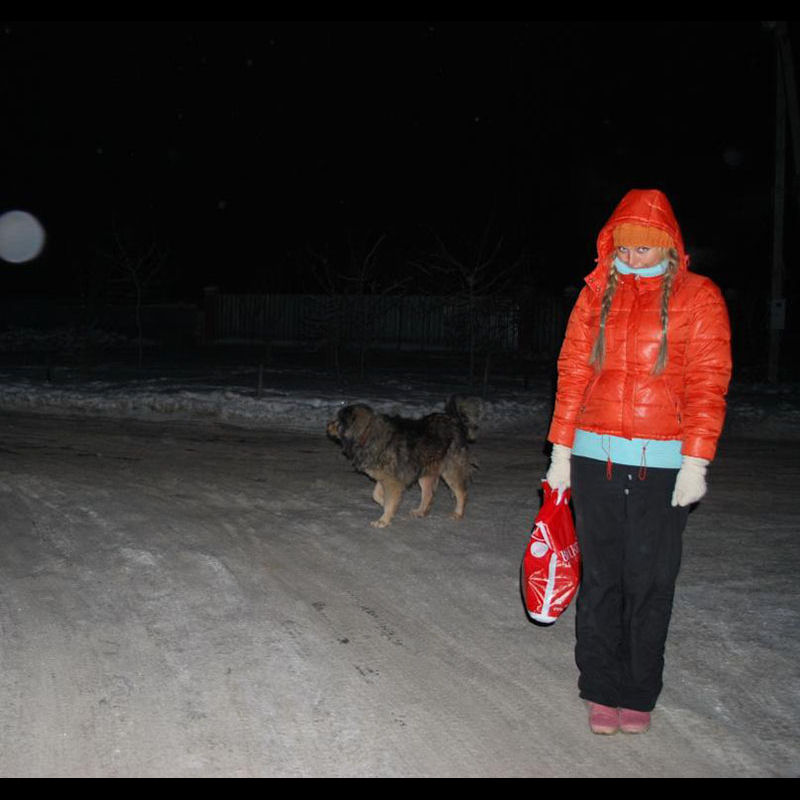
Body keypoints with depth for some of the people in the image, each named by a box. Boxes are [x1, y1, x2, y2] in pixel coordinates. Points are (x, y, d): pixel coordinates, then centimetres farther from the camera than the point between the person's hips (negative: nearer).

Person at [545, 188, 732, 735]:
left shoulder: (697, 297, 2)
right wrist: (561, 452, 6)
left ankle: (639, 696, 19)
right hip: (596, 459, 2)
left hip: (662, 466, -2)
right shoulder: (597, 294, 10)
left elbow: (707, 384, -2)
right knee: (600, 579, 6)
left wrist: (696, 462, -9)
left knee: (650, 584, 4)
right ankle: (602, 690, 18)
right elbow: (573, 373, 10)